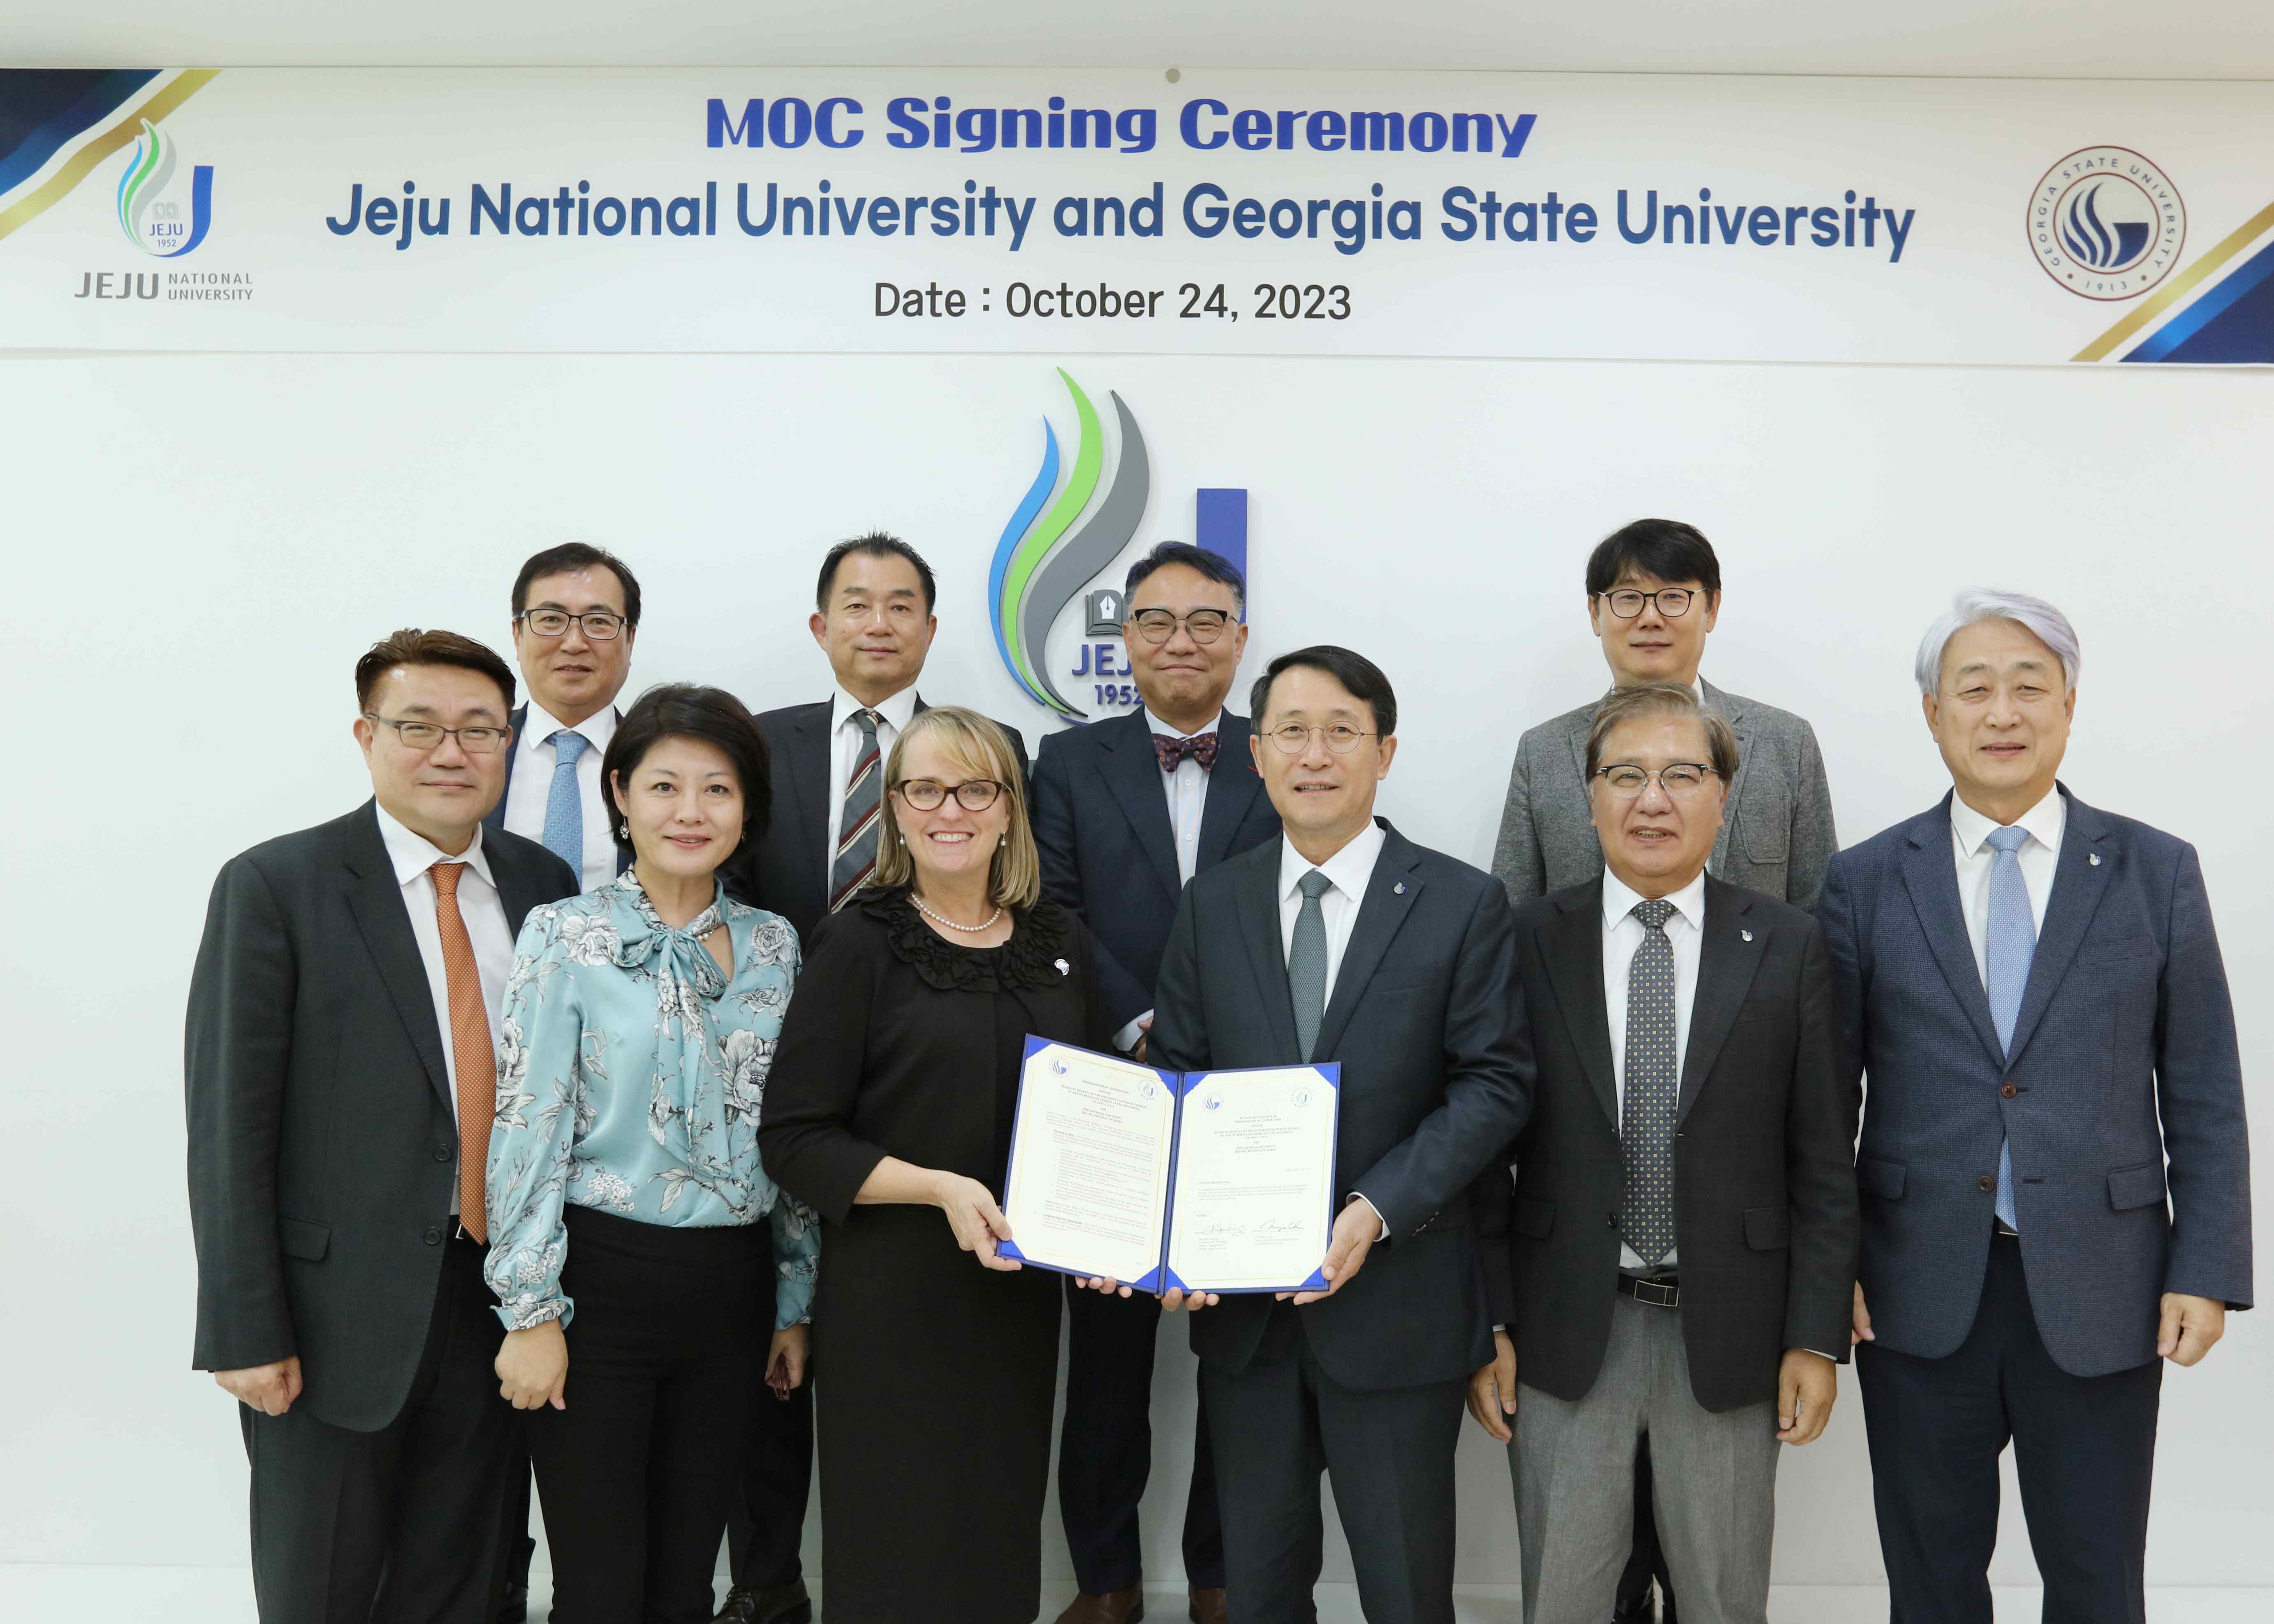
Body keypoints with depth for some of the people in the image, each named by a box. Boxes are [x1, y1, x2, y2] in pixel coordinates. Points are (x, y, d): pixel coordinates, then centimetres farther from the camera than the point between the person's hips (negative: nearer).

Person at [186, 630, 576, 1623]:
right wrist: (243, 1333, -12)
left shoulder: (545, 886, 4)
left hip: (495, 1300, 4)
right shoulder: (273, 887, -8)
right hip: (339, 1309, -3)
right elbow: (229, 1124, -10)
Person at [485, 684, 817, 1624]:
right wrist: (531, 1313, -10)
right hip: (601, 1277, -3)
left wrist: (795, 1302, 10)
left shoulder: (775, 947, 6)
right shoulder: (565, 938, -5)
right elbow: (528, 1132, -7)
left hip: (732, 1288, 4)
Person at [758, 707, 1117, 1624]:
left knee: (1002, 1542, 14)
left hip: (1020, 1295, 4)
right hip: (891, 1301, -4)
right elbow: (794, 1138, -10)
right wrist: (939, 1188, -21)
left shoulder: (1060, 942, 6)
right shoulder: (858, 945, -7)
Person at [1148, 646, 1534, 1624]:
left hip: (1397, 1303, -2)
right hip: (1241, 1304, 3)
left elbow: (1494, 1083, -8)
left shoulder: (1463, 904, -4)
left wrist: (1376, 1209, -19)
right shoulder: (1211, 906, 5)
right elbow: (1175, 1078, 6)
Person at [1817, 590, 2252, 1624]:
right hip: (1919, 1298, 0)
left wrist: (2208, 1270, -3)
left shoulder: (2157, 872, 2)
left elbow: (2203, 1094, 2)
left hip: (2099, 1298, 0)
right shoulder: (1865, 881, 1)